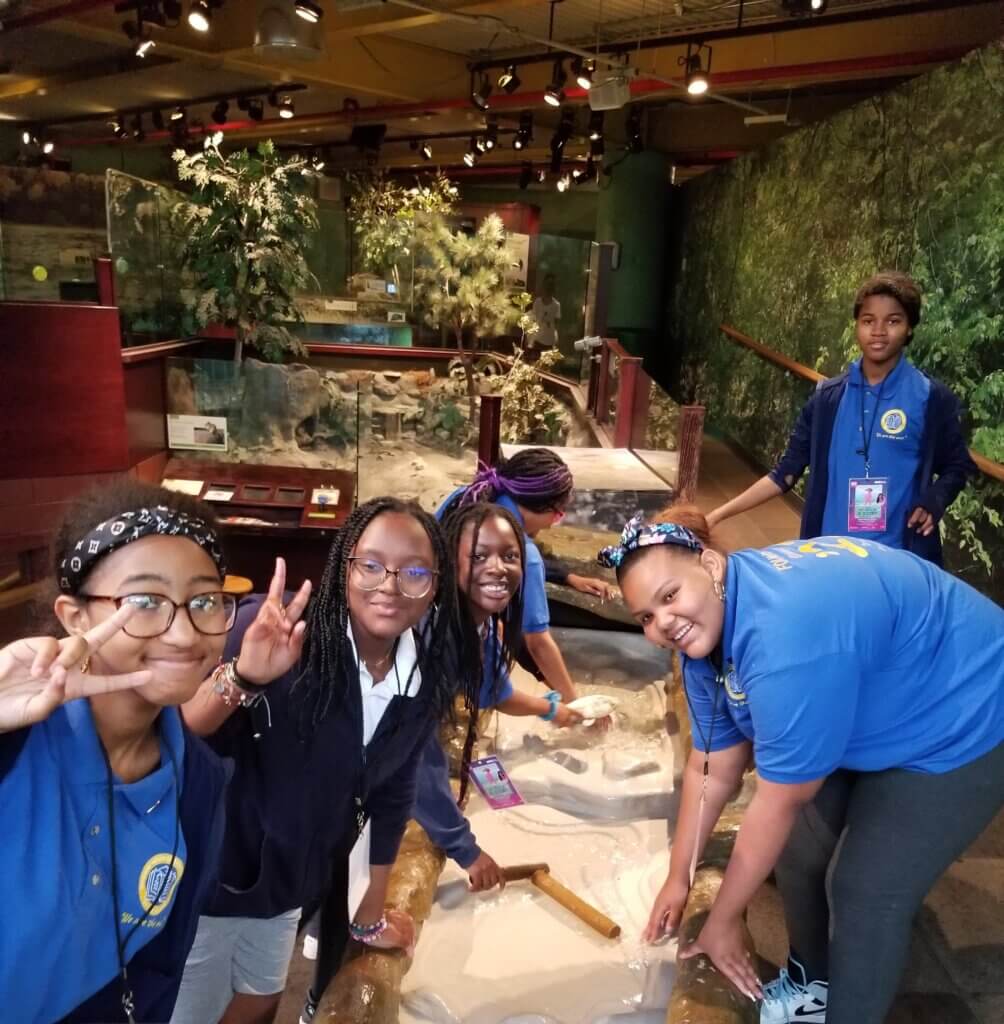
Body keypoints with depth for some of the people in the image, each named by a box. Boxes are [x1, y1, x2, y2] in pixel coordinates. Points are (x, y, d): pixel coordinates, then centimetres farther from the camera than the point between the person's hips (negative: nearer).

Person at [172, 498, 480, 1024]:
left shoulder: (427, 679, -10)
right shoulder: (275, 629, -27)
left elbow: (392, 792, 2)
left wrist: (370, 912, 11)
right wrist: (242, 679, -48)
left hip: (287, 883, 5)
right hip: (206, 875, -5)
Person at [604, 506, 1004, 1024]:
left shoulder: (787, 637, -39)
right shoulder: (705, 633, -11)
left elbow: (778, 803, -29)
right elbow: (712, 770, -2)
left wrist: (723, 919, -16)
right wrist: (678, 878, 2)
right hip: (875, 718, 8)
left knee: (865, 892, -5)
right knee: (797, 849, 12)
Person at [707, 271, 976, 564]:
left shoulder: (932, 399, -3)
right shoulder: (828, 397, 2)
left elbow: (957, 466, 8)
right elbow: (787, 471, 3)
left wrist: (933, 502, -14)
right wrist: (718, 515, -4)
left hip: (900, 559, -2)